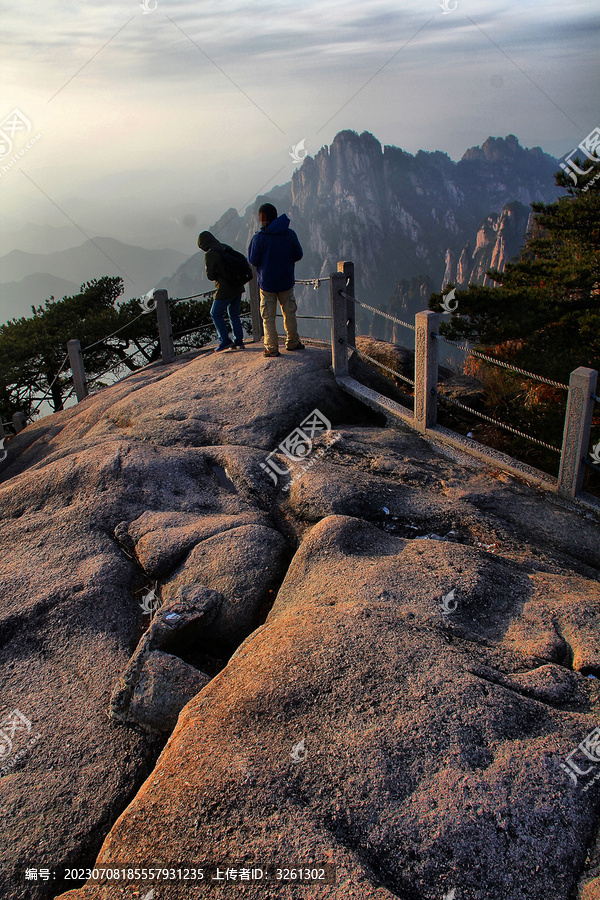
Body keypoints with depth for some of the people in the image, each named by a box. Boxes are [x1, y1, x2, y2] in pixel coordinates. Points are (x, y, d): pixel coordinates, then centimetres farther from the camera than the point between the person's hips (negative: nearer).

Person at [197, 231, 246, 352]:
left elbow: (210, 276, -11)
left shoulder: (209, 255, -11)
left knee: (215, 314, 9)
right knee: (234, 314, 16)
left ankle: (225, 341, 7)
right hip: (237, 287, 7)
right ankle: (239, 342, 17)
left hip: (224, 290, -7)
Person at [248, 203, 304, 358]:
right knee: (289, 313, 16)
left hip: (267, 282, -3)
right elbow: (298, 255, 5)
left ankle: (271, 348, 7)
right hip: (286, 281, 3)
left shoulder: (259, 237, -16)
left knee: (268, 317, 6)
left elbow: (253, 260, -10)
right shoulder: (290, 234, -4)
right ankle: (292, 342, 26)